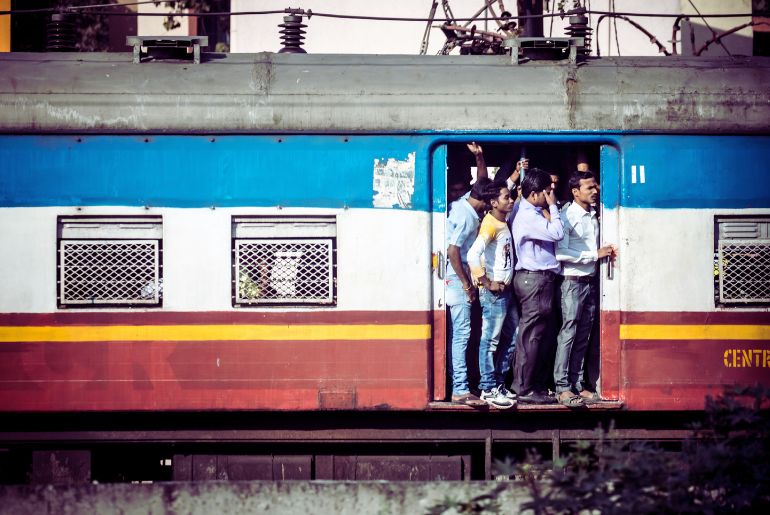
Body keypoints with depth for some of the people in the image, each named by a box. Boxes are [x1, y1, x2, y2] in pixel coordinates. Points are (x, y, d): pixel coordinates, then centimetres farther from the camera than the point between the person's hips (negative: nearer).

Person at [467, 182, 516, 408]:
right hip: (494, 291, -9)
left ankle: (498, 384, 22)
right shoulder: (490, 224, -15)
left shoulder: (504, 222, 11)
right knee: (490, 340, -5)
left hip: (505, 289, 9)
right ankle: (488, 390, -2)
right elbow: (473, 255, -25)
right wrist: (487, 283, -21)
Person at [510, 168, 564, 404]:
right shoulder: (528, 216, -17)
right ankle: (525, 389, -5)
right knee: (531, 335, -7)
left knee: (540, 336, 13)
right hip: (534, 279, -11)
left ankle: (536, 385, 18)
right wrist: (553, 206, -12)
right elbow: (557, 233, -23)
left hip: (539, 278, 11)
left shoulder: (533, 213, 16)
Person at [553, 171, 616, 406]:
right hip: (573, 281, -7)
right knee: (568, 334, -7)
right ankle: (562, 387, -6)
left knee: (583, 336, 9)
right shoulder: (567, 217, -10)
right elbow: (561, 253, -18)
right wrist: (595, 254, -17)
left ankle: (577, 384, 13)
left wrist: (606, 252, 4)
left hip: (590, 280, 7)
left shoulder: (593, 216, 14)